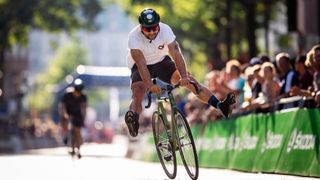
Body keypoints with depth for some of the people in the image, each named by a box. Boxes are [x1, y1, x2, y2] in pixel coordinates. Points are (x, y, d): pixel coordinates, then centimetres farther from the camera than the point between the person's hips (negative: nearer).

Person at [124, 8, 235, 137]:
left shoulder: (165, 30, -25)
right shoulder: (134, 37, -30)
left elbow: (176, 54, -32)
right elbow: (141, 63, -38)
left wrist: (184, 77, -45)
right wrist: (150, 85, -50)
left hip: (162, 62, 2)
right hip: (141, 68, -2)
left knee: (188, 79, -16)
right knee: (137, 95, -29)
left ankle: (219, 105, -21)